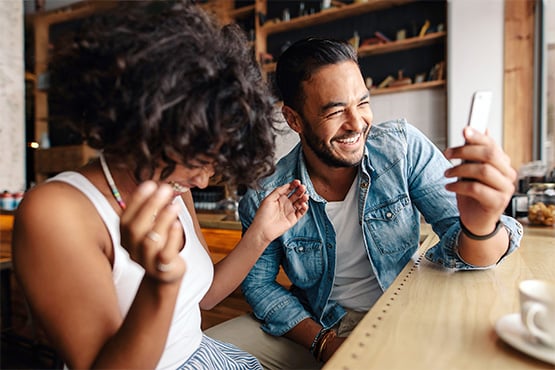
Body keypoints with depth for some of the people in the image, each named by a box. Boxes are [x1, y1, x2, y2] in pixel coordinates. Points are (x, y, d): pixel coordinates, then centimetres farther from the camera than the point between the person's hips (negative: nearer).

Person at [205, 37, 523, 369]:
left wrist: (480, 225, -40)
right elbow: (259, 285, -5)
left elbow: (467, 254, -16)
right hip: (315, 326, 1)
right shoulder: (264, 197, -17)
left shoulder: (404, 148, -16)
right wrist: (324, 342, -17)